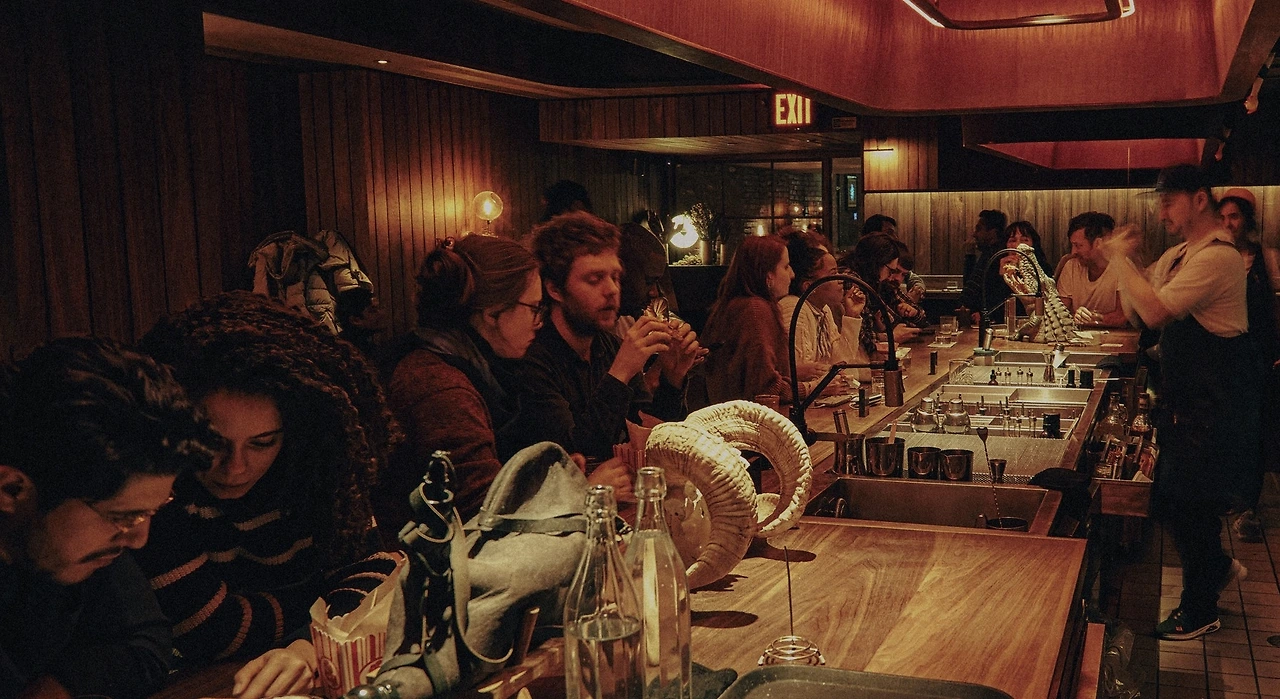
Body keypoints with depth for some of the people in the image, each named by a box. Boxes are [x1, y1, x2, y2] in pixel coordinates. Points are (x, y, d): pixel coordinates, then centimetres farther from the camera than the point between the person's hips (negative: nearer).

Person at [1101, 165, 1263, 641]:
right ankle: (1218, 566, 40)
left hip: (1216, 401, -9)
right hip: (1188, 395, 9)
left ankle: (1199, 612, 17)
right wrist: (1124, 260, -2)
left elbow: (1156, 312, -29)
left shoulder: (1217, 257, -20)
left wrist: (1120, 259, -19)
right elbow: (1136, 314, 10)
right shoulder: (1176, 257, 10)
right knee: (1175, 499, 16)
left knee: (1184, 503, 0)